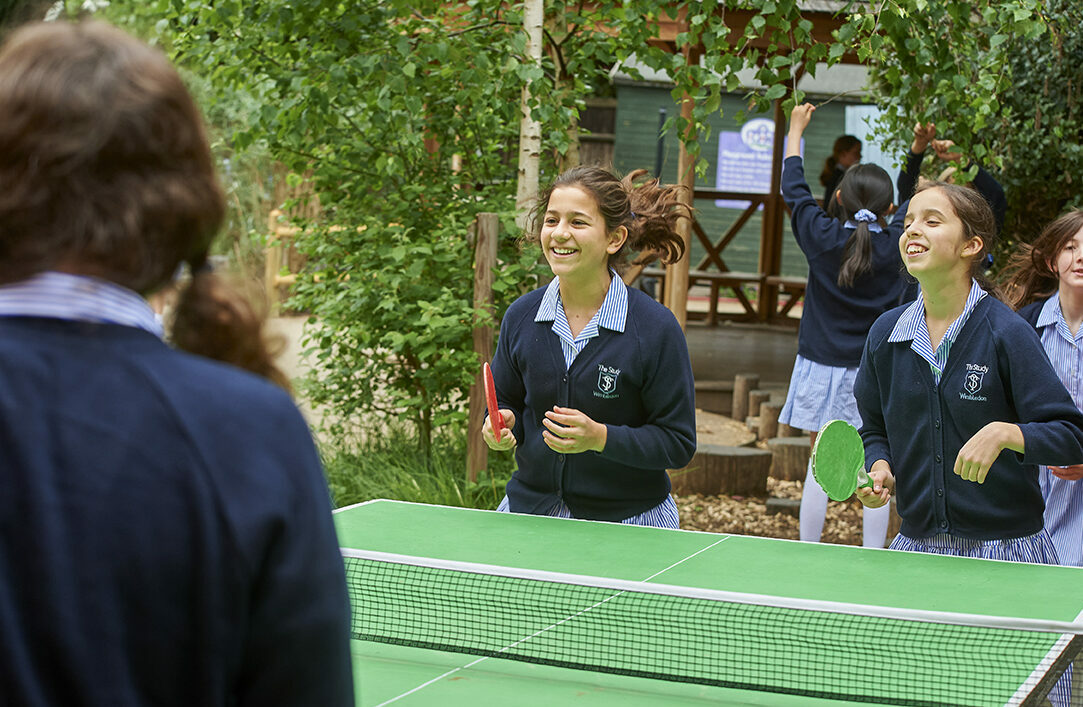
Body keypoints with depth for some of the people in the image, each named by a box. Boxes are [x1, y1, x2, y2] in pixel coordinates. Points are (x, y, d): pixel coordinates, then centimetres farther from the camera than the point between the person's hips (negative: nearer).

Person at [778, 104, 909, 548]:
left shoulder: (822, 237, -8)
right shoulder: (896, 244, -6)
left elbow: (793, 189, 7)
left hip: (822, 368, 0)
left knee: (820, 464, 7)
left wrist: (795, 131, 19)